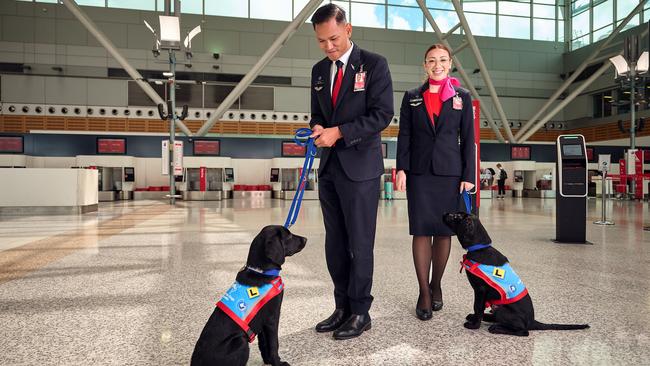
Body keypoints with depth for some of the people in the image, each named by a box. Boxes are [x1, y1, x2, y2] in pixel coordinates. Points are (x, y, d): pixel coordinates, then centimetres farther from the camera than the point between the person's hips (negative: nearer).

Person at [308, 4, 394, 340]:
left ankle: (360, 313, 14)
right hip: (329, 167, 6)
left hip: (360, 167, -6)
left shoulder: (374, 64, -4)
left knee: (359, 244, 0)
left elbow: (381, 115, -11)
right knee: (335, 245, 11)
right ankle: (342, 308, 23)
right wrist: (317, 128, -2)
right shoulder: (319, 70, 14)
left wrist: (339, 132, -18)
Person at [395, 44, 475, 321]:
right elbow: (404, 136, 5)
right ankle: (424, 292, 6)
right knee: (421, 230, -2)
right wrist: (401, 169, -5)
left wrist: (469, 175, -1)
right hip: (419, 173, 0)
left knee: (444, 231, 5)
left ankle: (436, 285, 22)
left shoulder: (462, 97, 8)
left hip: (450, 172, 0)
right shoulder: (412, 97, 9)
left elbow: (468, 139, 5)